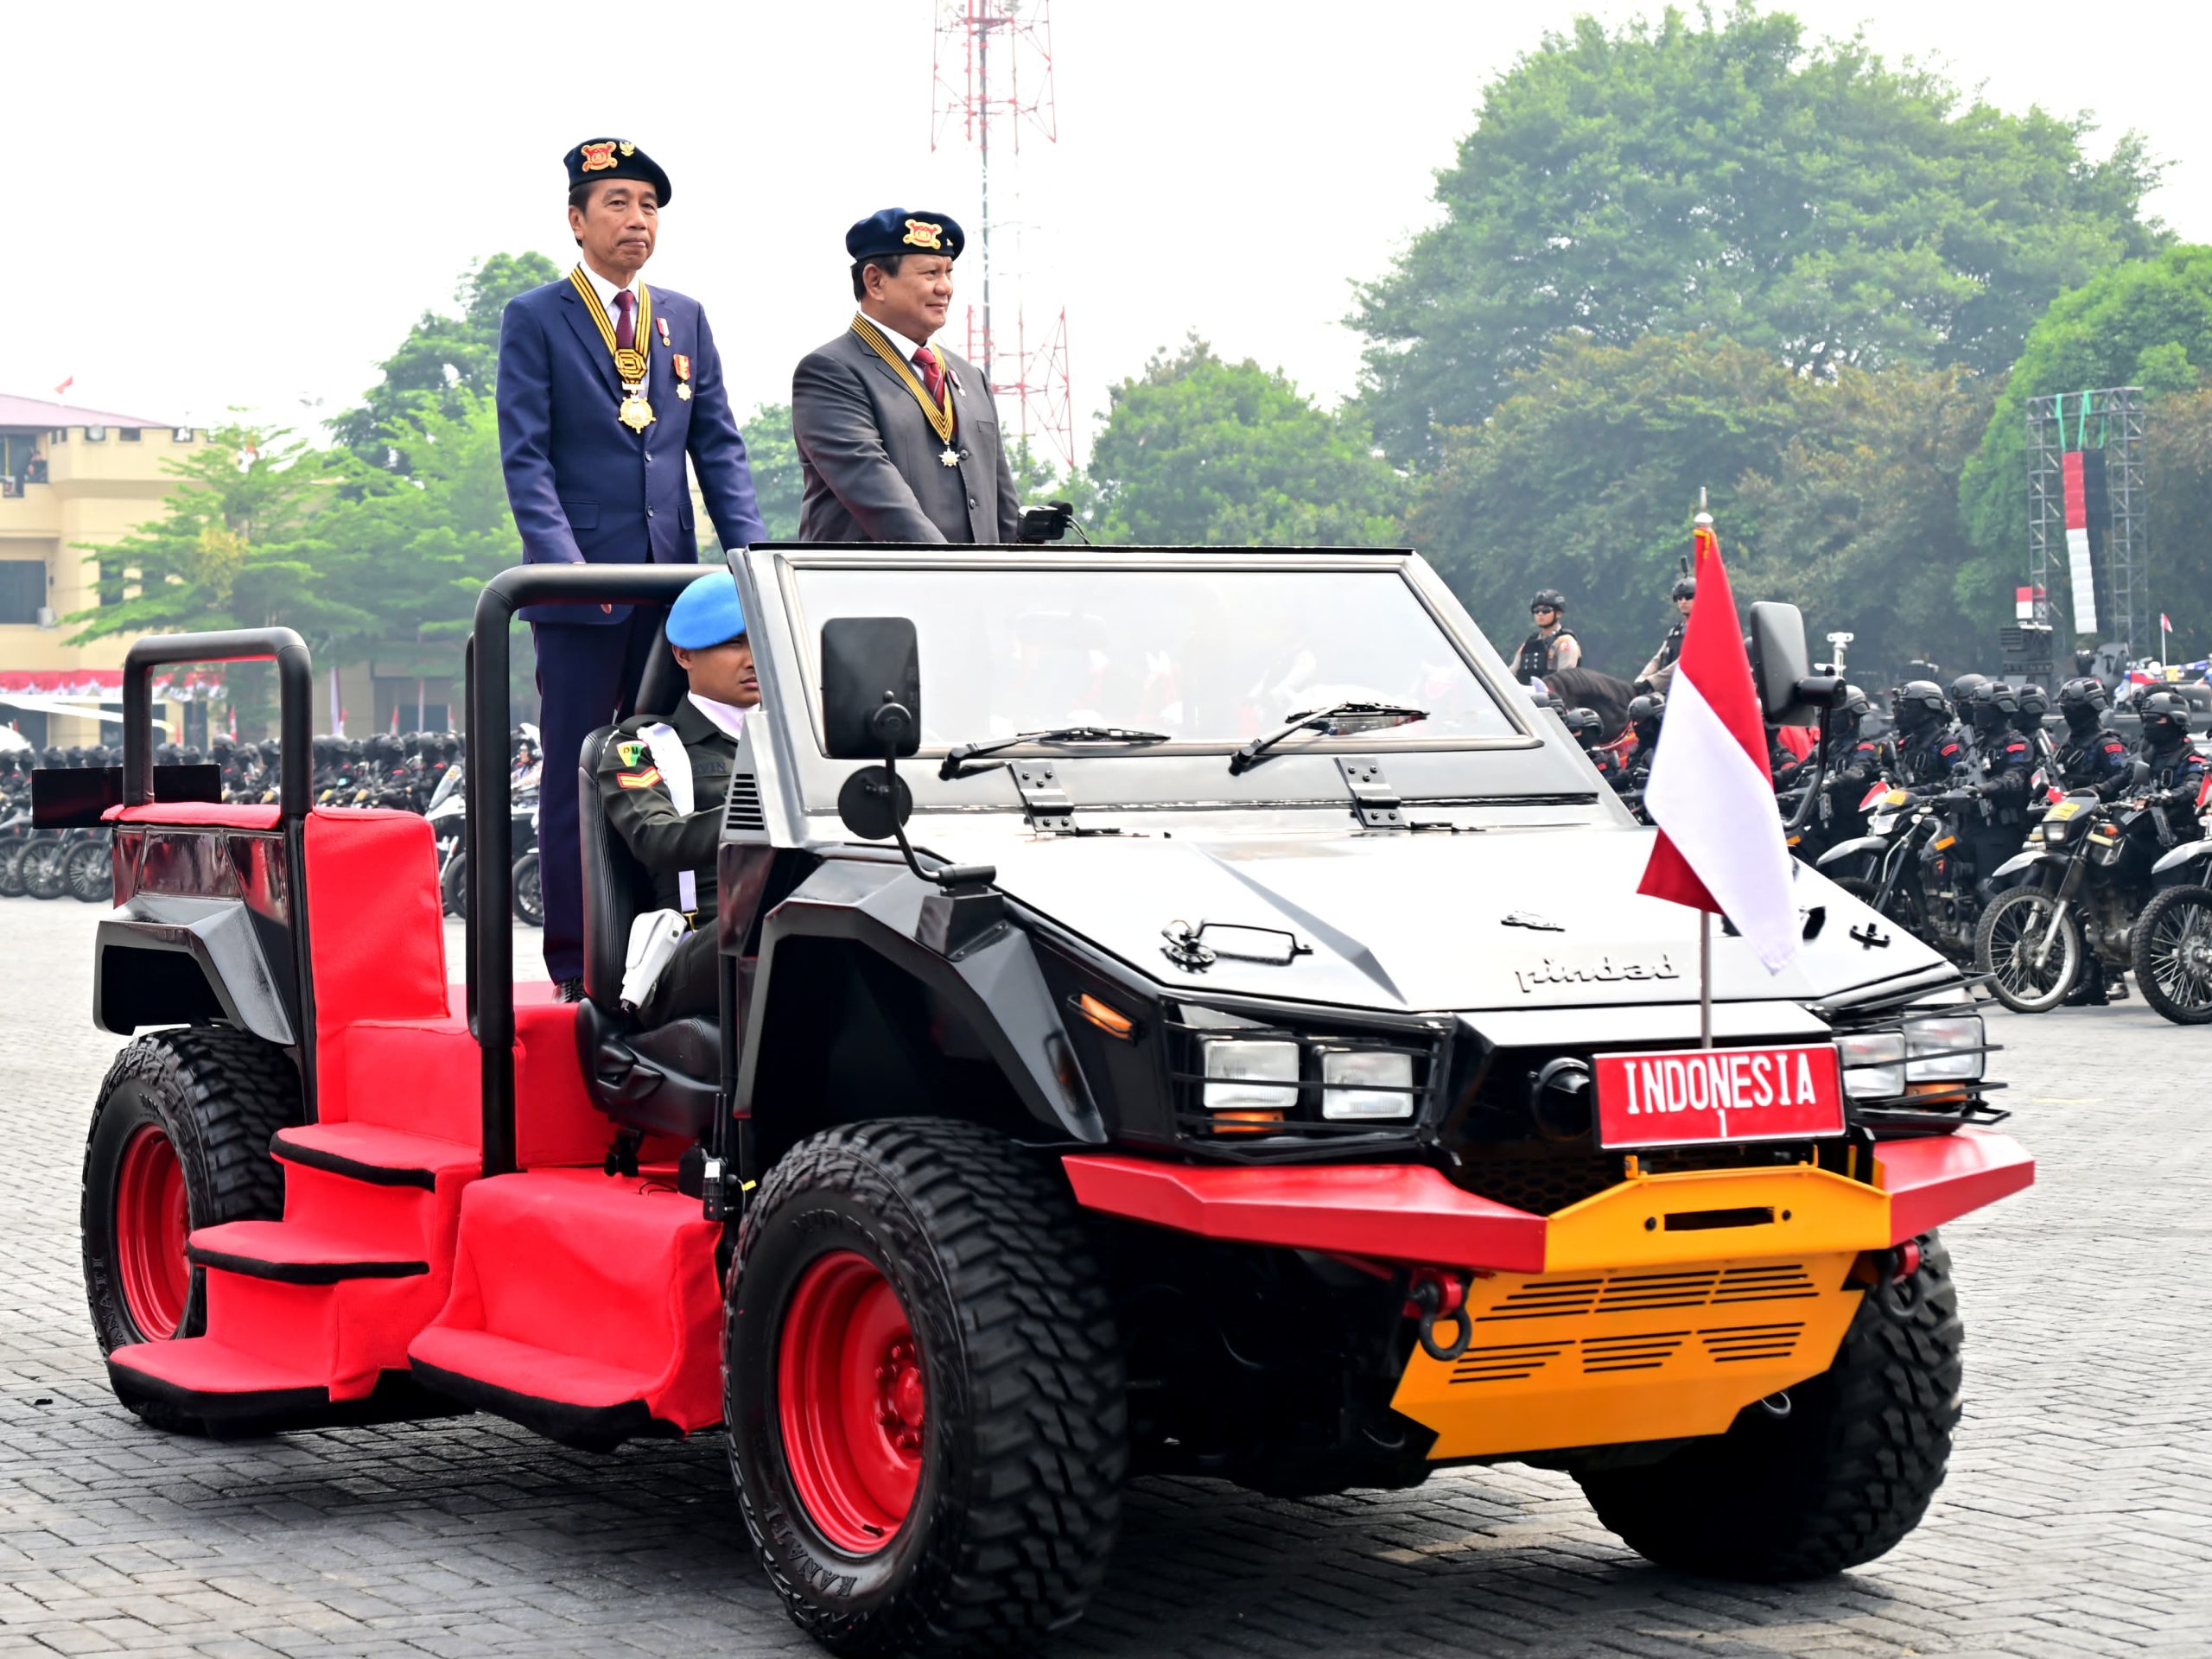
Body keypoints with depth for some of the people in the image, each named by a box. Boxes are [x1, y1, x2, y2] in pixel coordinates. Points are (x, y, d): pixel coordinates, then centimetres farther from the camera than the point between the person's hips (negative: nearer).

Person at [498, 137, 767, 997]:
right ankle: (578, 968, 4)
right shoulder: (534, 319, 1)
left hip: (672, 584, 5)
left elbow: (719, 445, 12)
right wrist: (566, 562, -19)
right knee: (577, 780, 0)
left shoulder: (685, 319, 15)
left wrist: (752, 549, -2)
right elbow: (526, 456, -6)